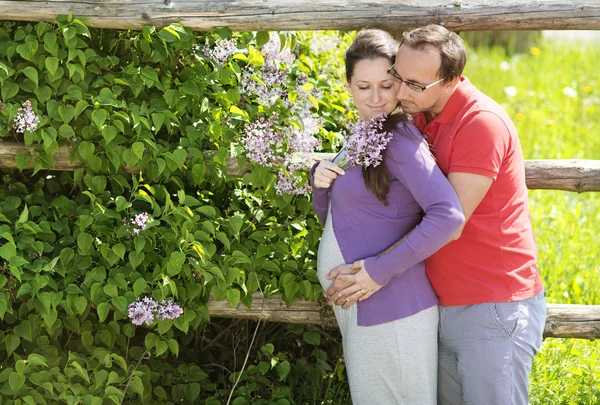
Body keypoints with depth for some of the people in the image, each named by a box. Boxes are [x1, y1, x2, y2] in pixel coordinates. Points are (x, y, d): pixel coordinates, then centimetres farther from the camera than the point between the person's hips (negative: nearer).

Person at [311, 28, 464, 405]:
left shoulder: (399, 137, -15)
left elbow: (448, 216, -26)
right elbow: (332, 218, 20)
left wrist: (383, 269, -22)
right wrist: (320, 182, -1)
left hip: (391, 308, -9)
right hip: (357, 306, 9)